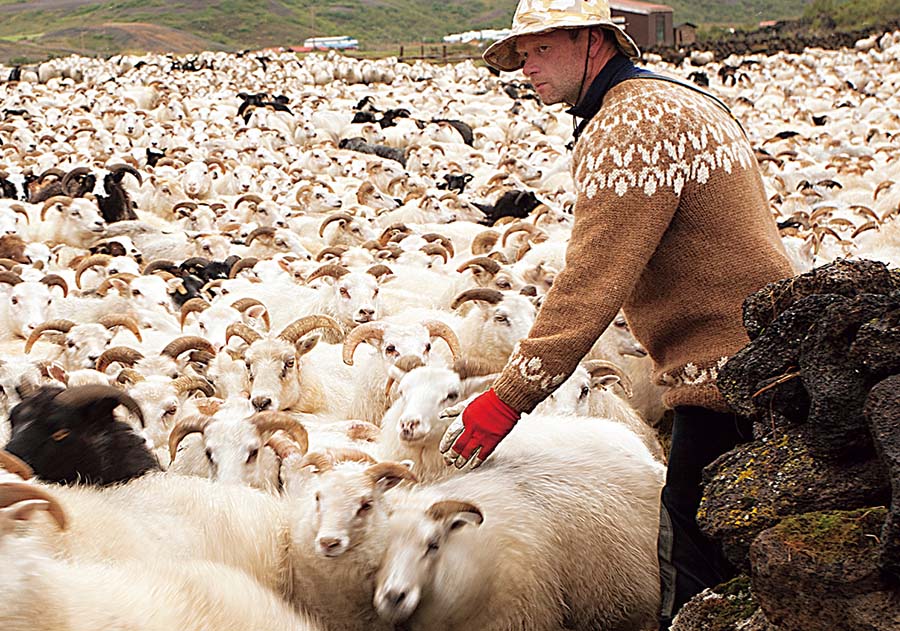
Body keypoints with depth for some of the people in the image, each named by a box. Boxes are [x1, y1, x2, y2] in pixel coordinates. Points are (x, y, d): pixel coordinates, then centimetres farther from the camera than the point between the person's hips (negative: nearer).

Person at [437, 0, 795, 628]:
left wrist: (507, 399, -19)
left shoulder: (632, 125, -17)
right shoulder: (678, 99, 16)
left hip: (724, 375, -10)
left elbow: (590, 284, -22)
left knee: (697, 564, -4)